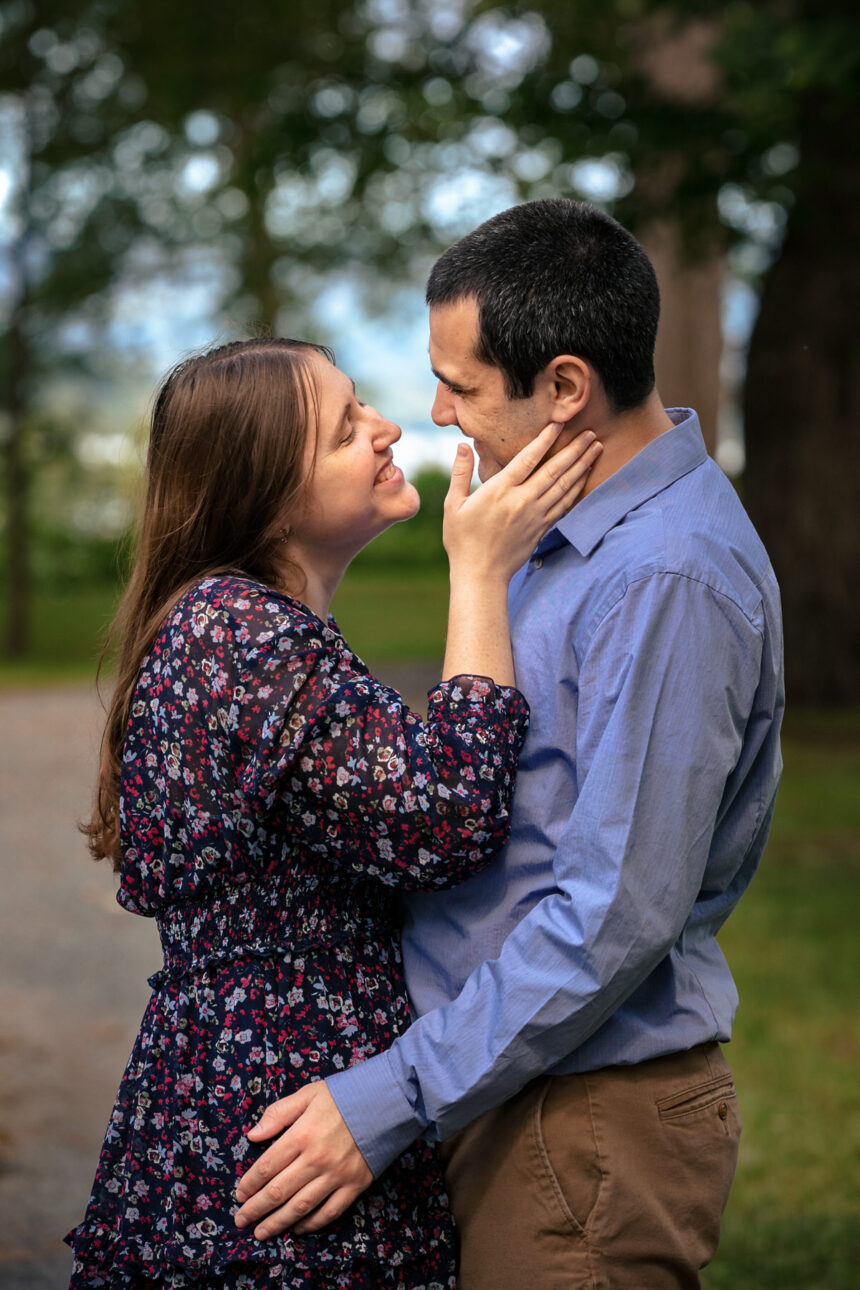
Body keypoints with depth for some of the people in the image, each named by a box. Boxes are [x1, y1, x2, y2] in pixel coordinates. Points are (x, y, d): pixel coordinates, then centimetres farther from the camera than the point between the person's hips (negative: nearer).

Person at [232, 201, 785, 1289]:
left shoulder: (667, 579, -23)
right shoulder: (583, 530, 11)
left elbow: (617, 913, -26)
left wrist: (390, 1102, -23)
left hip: (590, 1127, -10)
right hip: (524, 1092, 10)